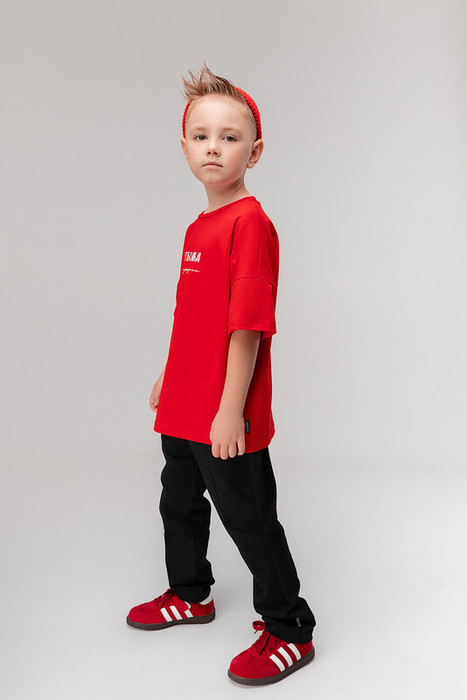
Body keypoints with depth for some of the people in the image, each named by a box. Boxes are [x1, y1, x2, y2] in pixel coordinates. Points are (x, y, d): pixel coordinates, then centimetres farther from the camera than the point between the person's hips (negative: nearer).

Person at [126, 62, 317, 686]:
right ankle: (191, 594, 48)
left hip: (227, 418, -9)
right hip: (184, 409, 9)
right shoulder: (199, 227, 10)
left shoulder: (250, 222, -17)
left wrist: (230, 409, -22)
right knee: (180, 502, 24)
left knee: (249, 518, 5)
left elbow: (248, 325, -22)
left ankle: (289, 630, 26)